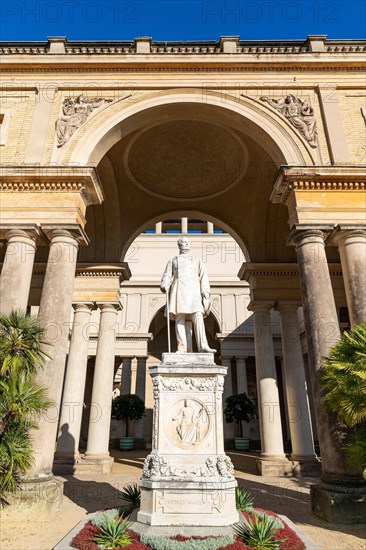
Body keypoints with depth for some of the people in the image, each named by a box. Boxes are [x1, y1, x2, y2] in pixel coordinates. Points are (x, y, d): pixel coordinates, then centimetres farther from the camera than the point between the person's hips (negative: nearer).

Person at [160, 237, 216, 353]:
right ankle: (182, 348, -15)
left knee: (198, 317, -19)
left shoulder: (197, 261, 25)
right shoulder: (172, 261, 26)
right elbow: (167, 276, 12)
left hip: (193, 290, 0)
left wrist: (206, 293, -1)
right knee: (180, 320, -11)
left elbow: (203, 277, 14)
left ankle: (203, 346, -28)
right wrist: (165, 286, -11)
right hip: (179, 290, 0)